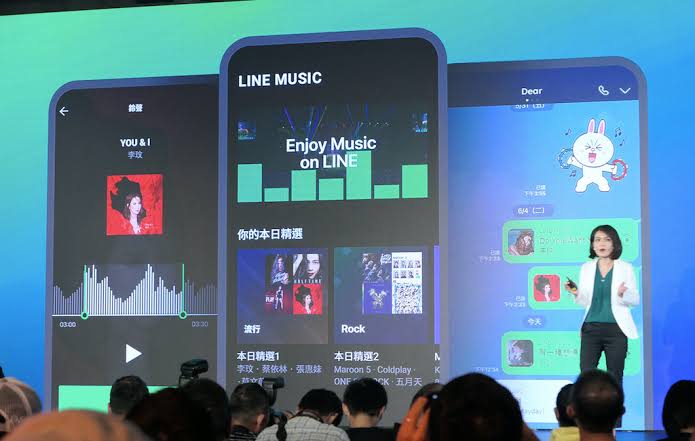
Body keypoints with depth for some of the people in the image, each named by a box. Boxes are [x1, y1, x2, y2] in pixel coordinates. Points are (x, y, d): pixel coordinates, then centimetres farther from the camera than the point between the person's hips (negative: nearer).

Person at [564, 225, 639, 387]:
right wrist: (576, 294, -9)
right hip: (591, 328, 2)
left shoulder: (626, 268, 3)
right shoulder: (586, 268, 10)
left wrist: (623, 294, -18)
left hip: (615, 329, -2)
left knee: (614, 378, 3)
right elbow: (584, 302, 12)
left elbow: (635, 300, 2)